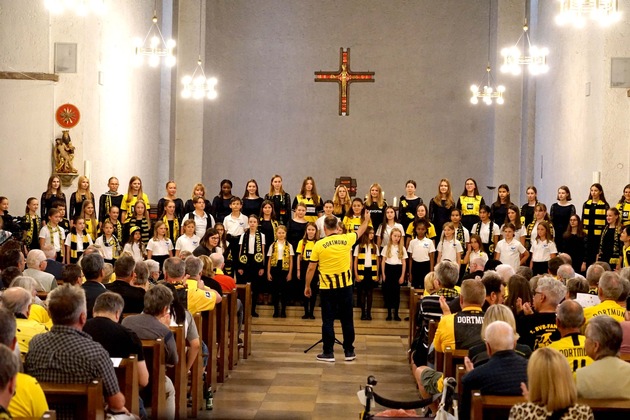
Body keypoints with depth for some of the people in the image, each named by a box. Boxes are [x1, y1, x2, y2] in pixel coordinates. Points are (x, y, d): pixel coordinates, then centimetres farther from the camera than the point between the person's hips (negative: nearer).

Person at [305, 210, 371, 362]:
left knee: (328, 320, 4)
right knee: (347, 319, 10)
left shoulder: (319, 244, -10)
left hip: (327, 287, -2)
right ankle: (349, 352, 15)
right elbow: (360, 232, 19)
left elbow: (311, 268, -5)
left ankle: (328, 353, 6)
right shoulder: (346, 239, -3)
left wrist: (307, 286, 7)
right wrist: (366, 219, 38)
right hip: (345, 286, 2)